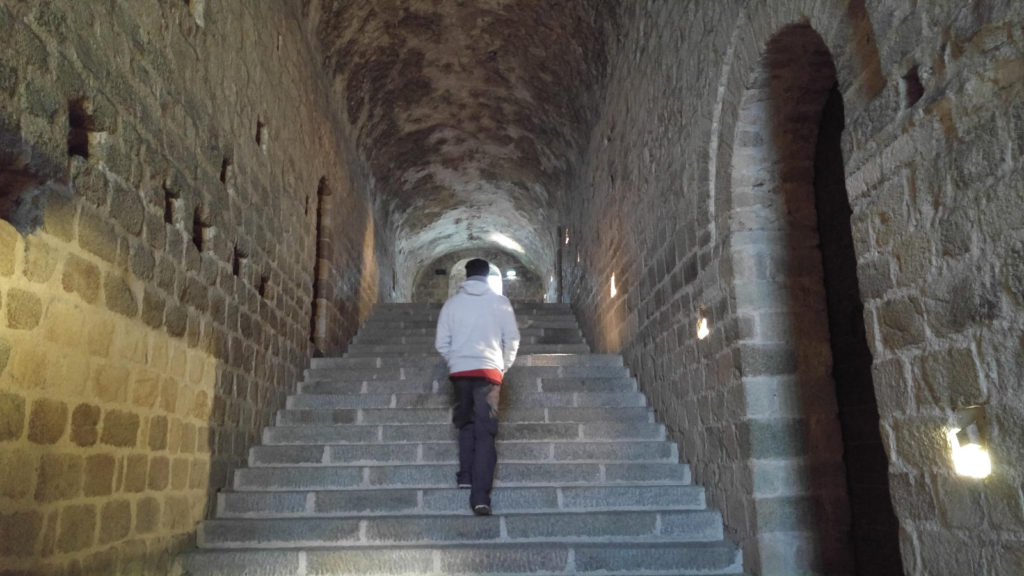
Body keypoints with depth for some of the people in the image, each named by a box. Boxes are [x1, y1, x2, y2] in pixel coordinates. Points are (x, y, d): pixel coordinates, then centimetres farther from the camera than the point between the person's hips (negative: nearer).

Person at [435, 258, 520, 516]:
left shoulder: (452, 303, 7)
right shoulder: (500, 302, 5)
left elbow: (441, 342, 6)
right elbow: (512, 339, 3)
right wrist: (503, 367, 15)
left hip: (460, 371, 2)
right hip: (489, 371, -1)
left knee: (465, 423, 20)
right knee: (485, 432, -3)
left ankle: (466, 476, 11)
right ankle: (480, 495, -10)